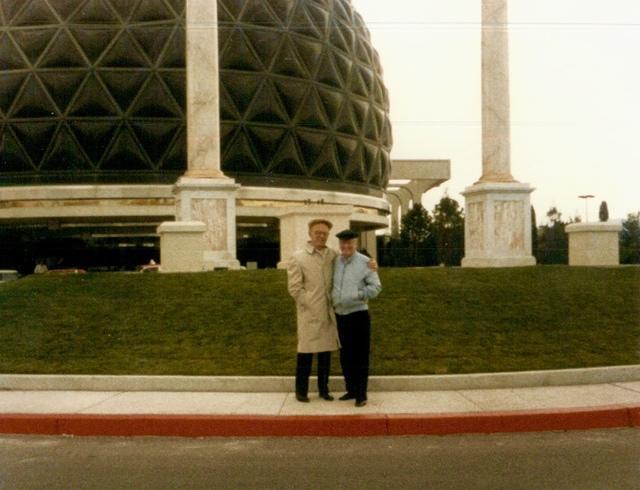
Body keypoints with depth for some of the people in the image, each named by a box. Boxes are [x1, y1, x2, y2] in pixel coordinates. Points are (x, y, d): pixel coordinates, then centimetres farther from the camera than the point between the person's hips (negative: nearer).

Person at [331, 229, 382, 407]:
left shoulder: (365, 262, -6)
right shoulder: (335, 262, 7)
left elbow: (376, 287, -7)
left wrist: (358, 295, -19)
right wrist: (331, 300, 5)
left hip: (358, 315, -5)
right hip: (340, 315, 5)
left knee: (360, 355, 1)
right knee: (345, 355, 13)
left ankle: (361, 394, 9)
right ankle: (351, 389, 26)